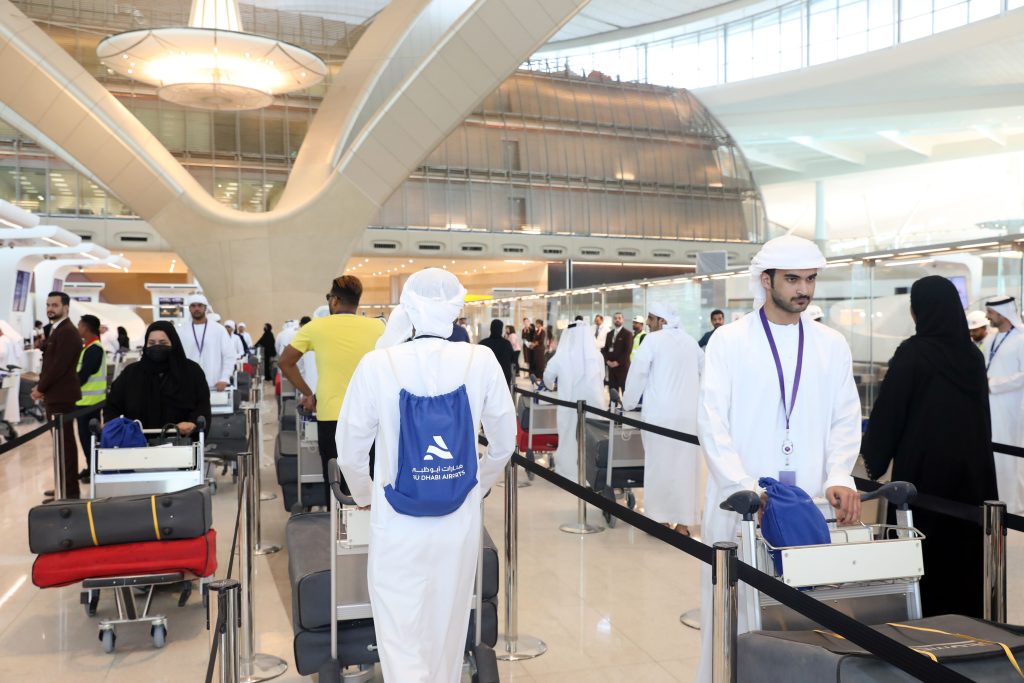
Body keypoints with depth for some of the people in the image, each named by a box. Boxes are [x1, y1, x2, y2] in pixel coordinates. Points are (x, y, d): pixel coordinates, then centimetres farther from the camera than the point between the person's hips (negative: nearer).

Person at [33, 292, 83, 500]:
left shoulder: (67, 332, -17)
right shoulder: (55, 331, 16)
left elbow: (59, 366, -21)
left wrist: (40, 388, -11)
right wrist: (42, 387, 6)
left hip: (62, 396, -10)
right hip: (55, 395, 10)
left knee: (65, 442, -4)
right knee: (60, 441, 14)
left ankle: (70, 490, 2)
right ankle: (63, 485, 23)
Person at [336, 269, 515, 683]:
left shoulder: (378, 364, -15)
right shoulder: (481, 362, -11)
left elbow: (350, 451, -5)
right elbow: (504, 443, 1)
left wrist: (364, 495, 16)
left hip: (397, 524, -2)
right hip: (459, 521, 2)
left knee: (401, 637, 10)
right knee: (447, 631, 22)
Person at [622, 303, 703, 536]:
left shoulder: (653, 340, -6)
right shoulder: (690, 341, 9)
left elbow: (637, 374, -5)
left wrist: (628, 404, 8)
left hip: (660, 413, -4)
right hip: (689, 412, 4)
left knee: (660, 464, 6)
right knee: (685, 464, 7)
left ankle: (662, 517, 13)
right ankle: (683, 521, 11)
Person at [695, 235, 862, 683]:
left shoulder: (832, 345, 10)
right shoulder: (728, 340, -2)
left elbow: (845, 420, 7)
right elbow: (712, 422, -8)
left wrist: (839, 477, -11)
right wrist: (746, 488, -19)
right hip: (741, 504, -3)